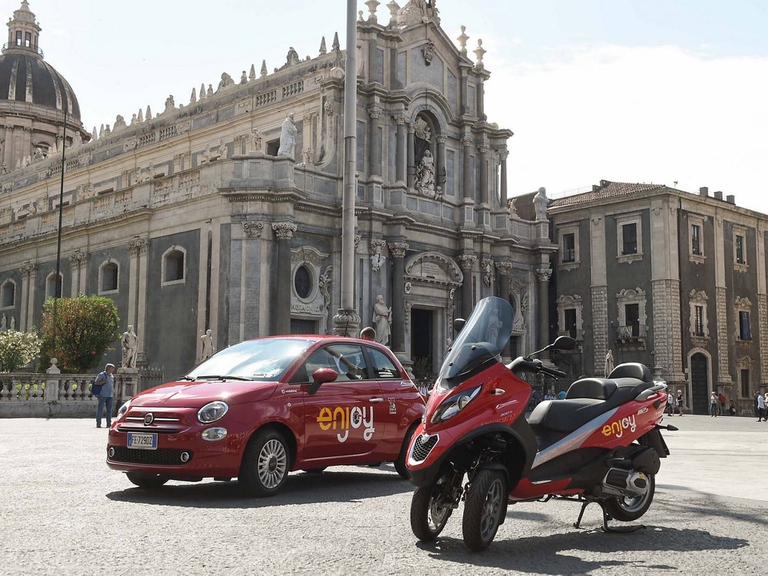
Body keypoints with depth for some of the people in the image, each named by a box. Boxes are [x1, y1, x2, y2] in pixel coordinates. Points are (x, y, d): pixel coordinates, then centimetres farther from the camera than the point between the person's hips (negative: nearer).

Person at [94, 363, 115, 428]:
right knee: (100, 409, -4)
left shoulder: (112, 376, 17)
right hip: (103, 394, -6)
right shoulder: (102, 374, -1)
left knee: (109, 410, 5)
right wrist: (104, 381, -17)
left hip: (110, 395, 6)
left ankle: (109, 424, 9)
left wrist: (114, 394, 18)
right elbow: (96, 382, -5)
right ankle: (98, 424, -2)